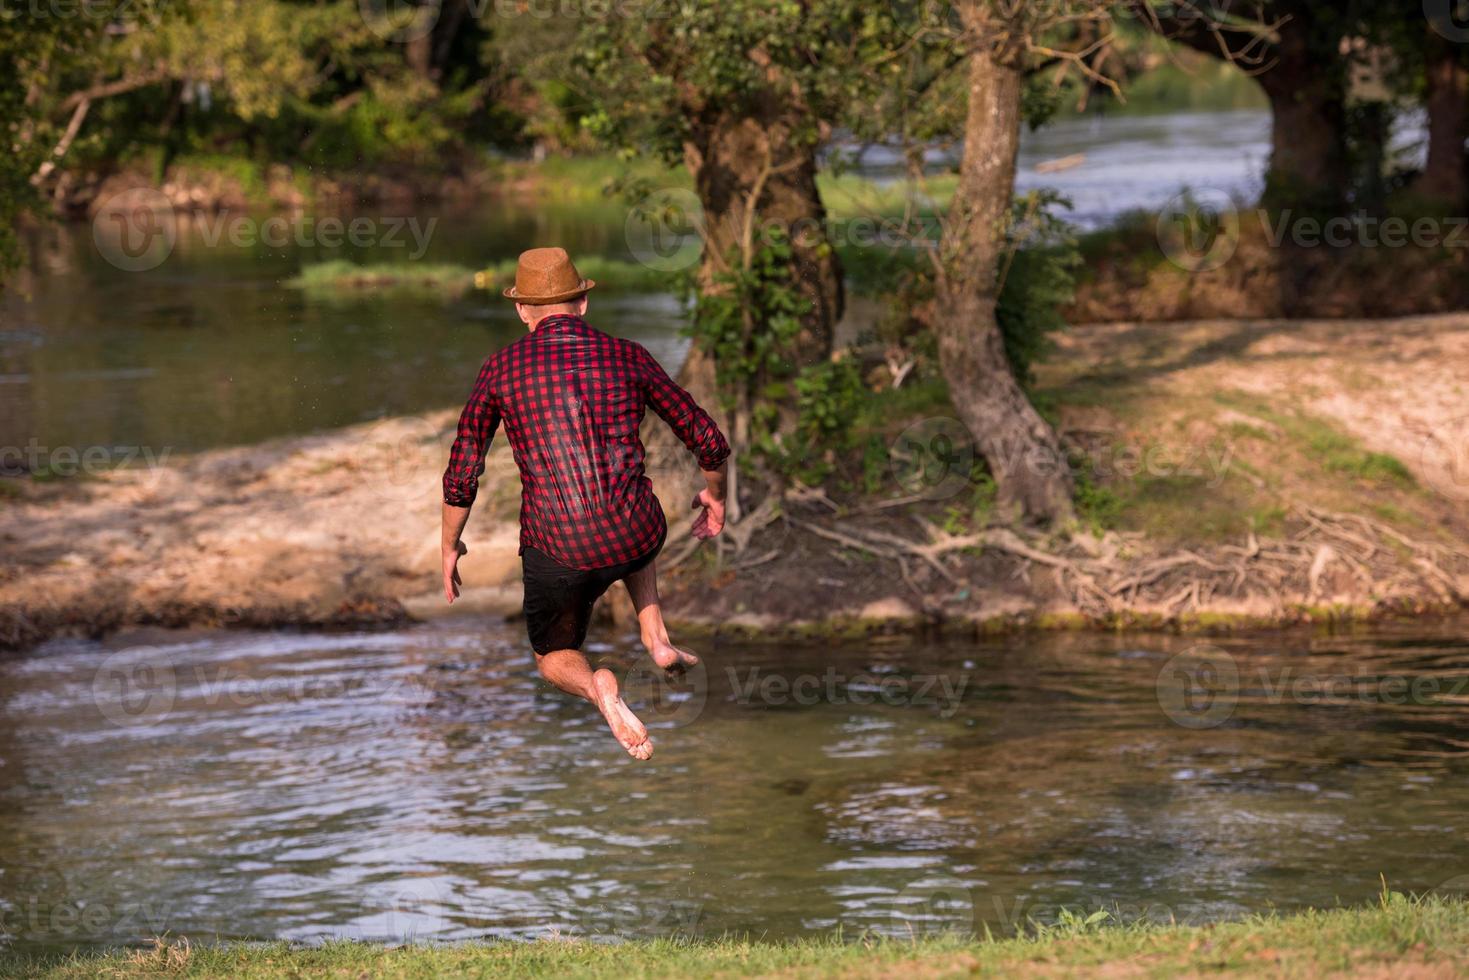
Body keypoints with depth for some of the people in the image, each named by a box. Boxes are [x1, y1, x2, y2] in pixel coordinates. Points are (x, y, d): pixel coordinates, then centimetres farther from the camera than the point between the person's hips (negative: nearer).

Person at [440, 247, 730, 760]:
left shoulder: (501, 370, 1)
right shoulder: (629, 358, 3)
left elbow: (461, 476, 4)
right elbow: (709, 441, 9)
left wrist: (450, 547, 21)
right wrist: (714, 495, 30)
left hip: (557, 554, -2)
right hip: (635, 542, 2)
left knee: (554, 659, 25)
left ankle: (595, 686, -11)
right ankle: (655, 639, 23)